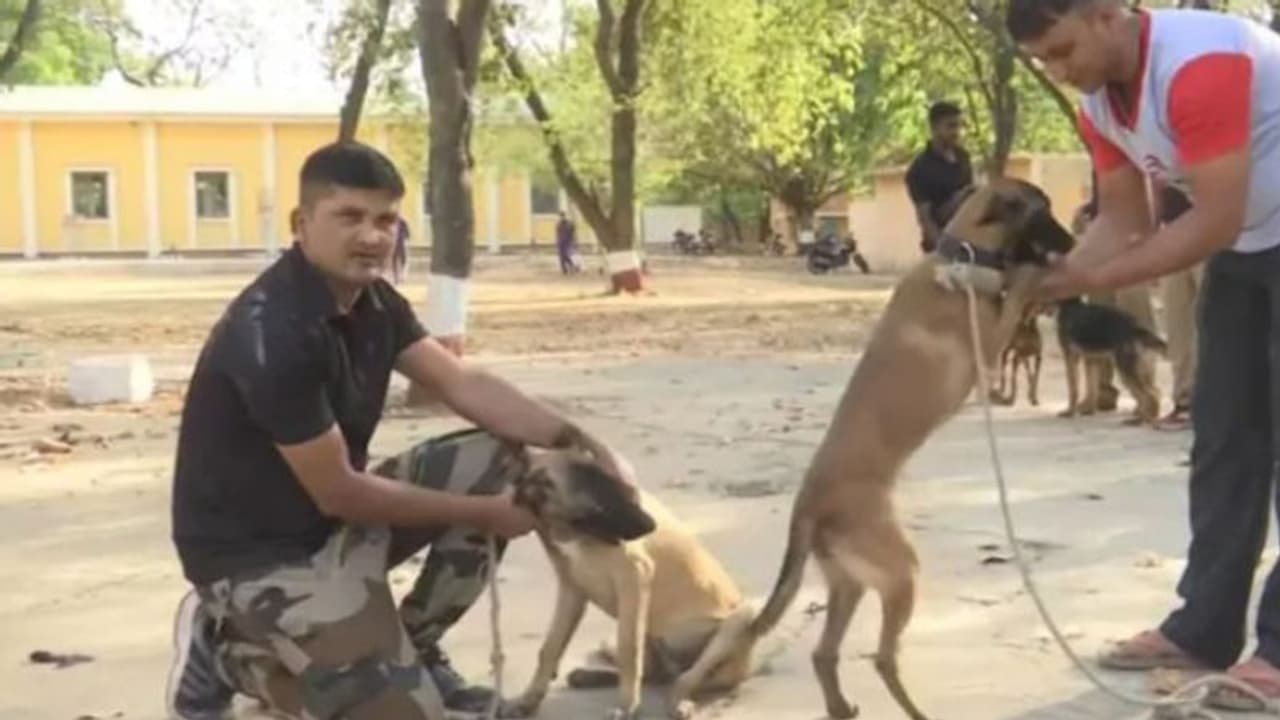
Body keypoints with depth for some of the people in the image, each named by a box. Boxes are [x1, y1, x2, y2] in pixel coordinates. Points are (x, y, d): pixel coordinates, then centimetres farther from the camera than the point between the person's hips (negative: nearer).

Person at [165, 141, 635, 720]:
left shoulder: (373, 301, 1)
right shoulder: (273, 334, -27)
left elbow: (464, 385, -3)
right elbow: (337, 492, -23)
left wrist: (581, 445, -17)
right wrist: (482, 514, -15)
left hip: (336, 517, 9)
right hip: (257, 550, -9)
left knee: (500, 462, -3)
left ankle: (413, 644, 9)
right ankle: (227, 651, 6)